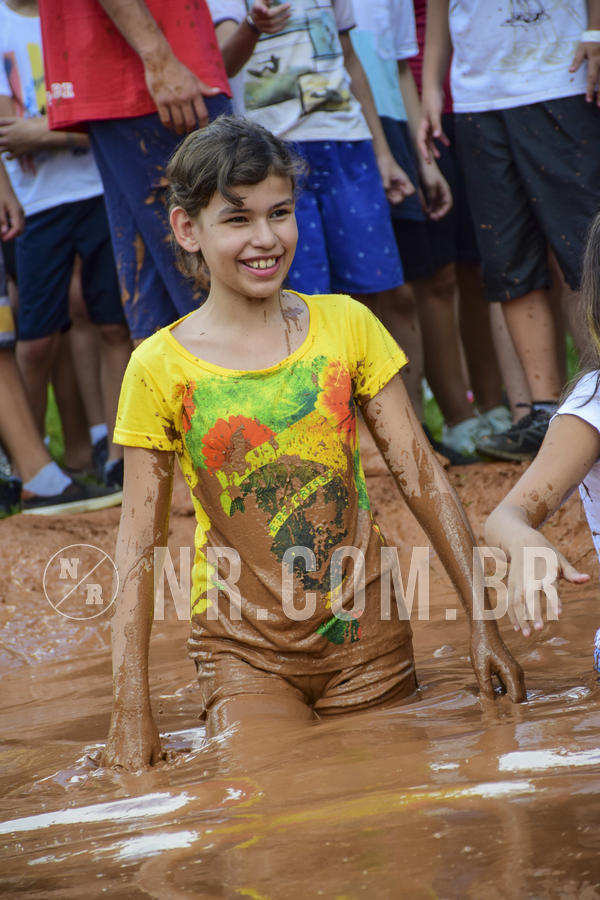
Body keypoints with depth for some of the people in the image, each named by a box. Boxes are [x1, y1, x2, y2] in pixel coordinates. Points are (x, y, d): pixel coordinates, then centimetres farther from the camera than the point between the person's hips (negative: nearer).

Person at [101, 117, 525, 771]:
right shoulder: (161, 368, -6)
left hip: (365, 636, 3)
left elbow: (421, 476, 3)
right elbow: (138, 545, -5)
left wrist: (481, 621, -2)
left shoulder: (346, 325, 1)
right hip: (246, 651, -2)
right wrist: (131, 709, -11)